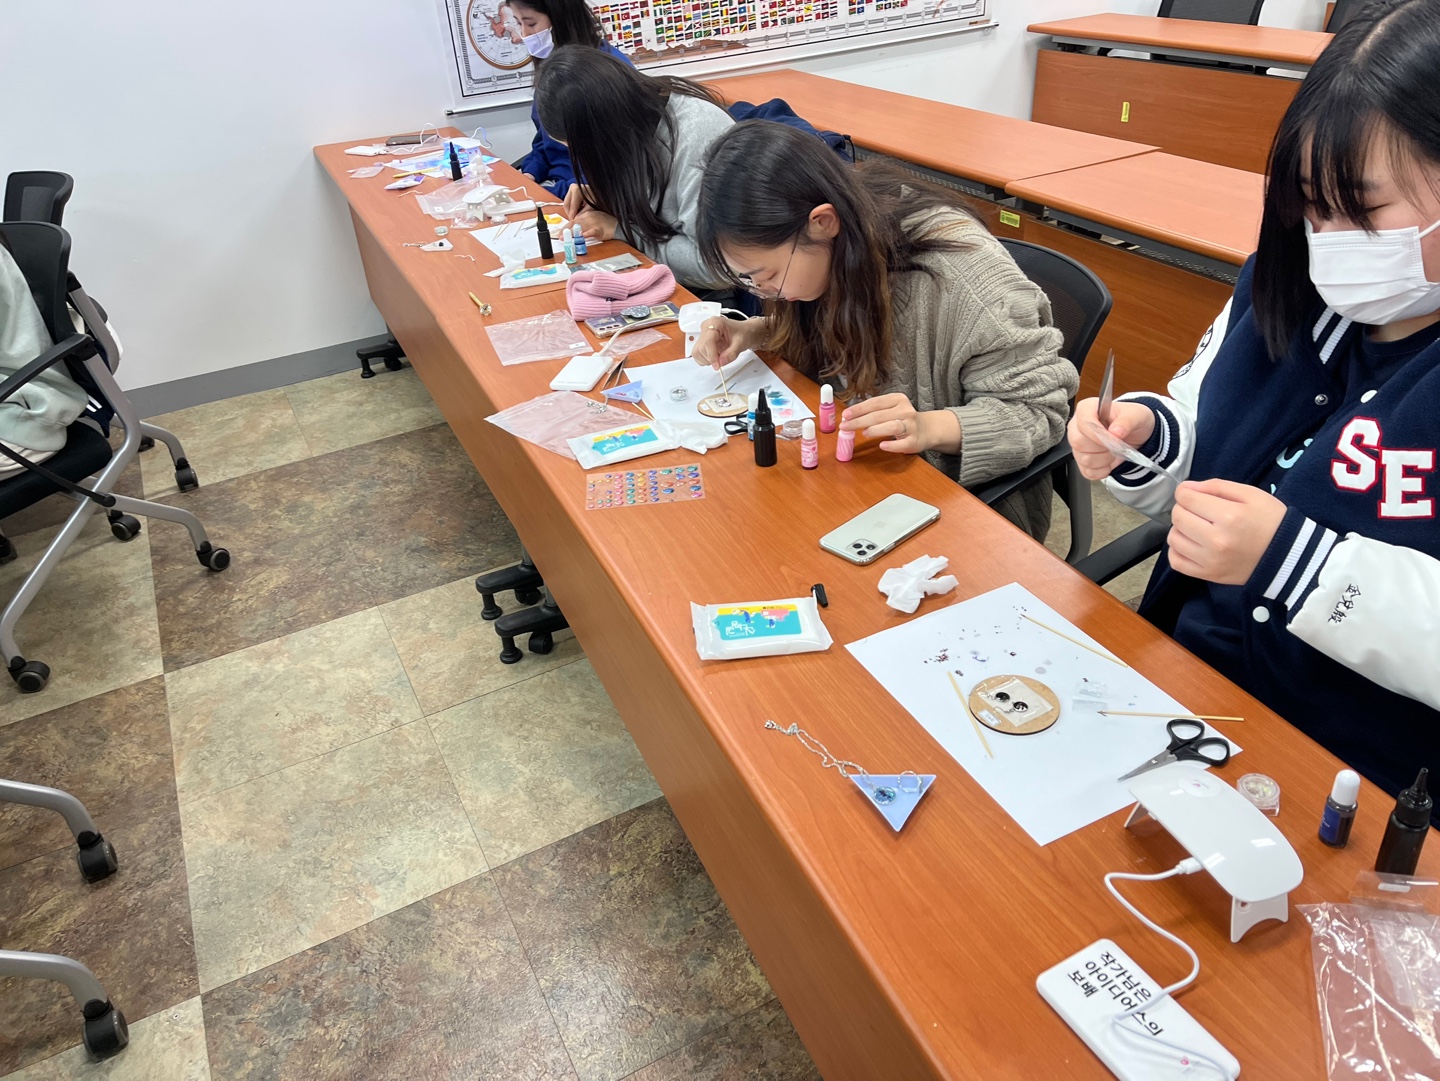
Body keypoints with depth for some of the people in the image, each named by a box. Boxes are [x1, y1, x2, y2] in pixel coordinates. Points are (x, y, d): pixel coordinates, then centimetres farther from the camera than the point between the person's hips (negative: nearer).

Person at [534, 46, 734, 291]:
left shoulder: (693, 142, -28)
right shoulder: (638, 104, -4)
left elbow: (713, 266, -30)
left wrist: (619, 229, -21)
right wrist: (603, 195, -5)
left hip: (706, 293, -7)